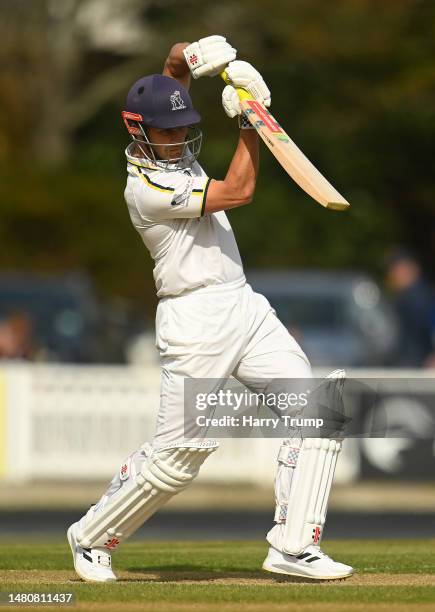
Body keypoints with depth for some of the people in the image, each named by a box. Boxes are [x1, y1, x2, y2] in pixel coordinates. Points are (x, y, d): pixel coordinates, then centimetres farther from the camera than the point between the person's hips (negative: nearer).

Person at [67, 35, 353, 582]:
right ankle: (90, 538, 15)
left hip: (247, 310, 9)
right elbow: (238, 192, -20)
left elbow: (176, 64, 18)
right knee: (178, 454, -7)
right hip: (196, 324, -9)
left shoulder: (170, 151, 9)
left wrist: (189, 61, -6)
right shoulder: (146, 187, -17)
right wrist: (249, 122, -15)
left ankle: (293, 547, -6)